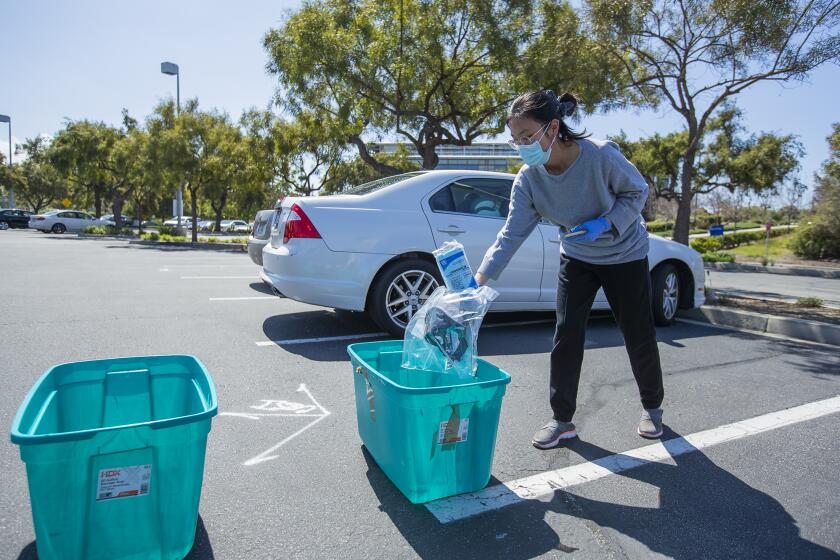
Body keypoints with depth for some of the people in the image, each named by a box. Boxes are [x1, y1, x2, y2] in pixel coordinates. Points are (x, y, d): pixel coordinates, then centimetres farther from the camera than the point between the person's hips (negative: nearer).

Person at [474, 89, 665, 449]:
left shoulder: (601, 155, -29)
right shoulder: (527, 179, -18)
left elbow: (637, 192, -13)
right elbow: (511, 234, -21)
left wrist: (603, 224, -31)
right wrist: (479, 280, -32)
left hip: (625, 254, -2)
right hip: (577, 258, 3)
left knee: (639, 336, 6)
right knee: (566, 336, -4)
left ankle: (652, 408, 32)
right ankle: (562, 419, 10)